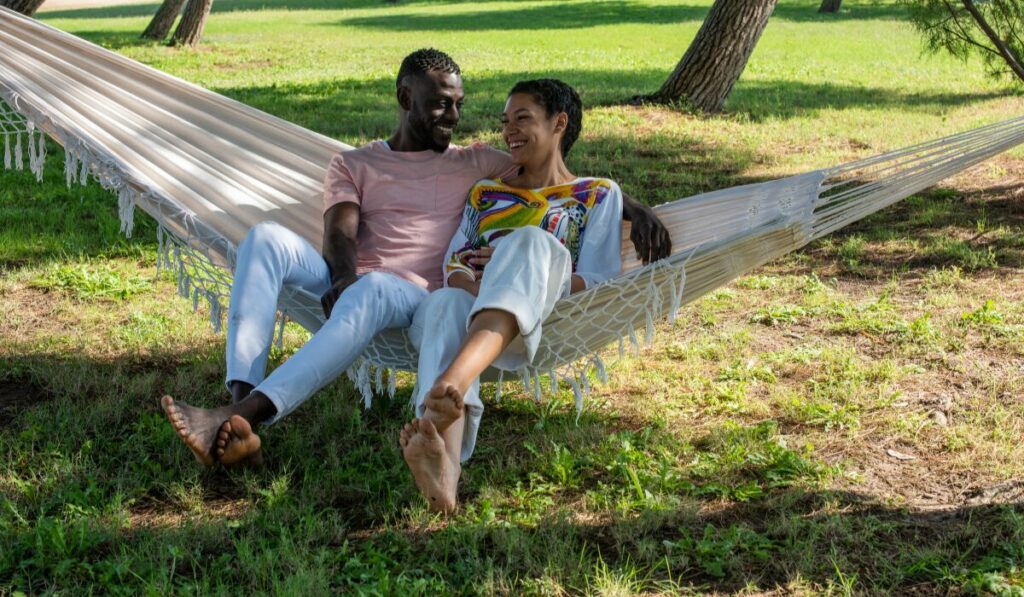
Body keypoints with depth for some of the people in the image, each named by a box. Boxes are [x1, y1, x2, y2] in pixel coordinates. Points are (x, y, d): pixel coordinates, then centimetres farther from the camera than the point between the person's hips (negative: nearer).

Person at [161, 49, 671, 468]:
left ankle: (241, 417, -56)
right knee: (266, 237, -28)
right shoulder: (354, 165, 23)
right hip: (346, 284, 2)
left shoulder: (476, 164, 25)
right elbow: (339, 233, 5)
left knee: (371, 291, -40)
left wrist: (633, 208, 5)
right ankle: (241, 399, -44)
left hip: (414, 296, -2)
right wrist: (344, 277, -19)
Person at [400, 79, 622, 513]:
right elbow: (454, 262, 19)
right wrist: (475, 288, -6)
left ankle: (454, 380, -66)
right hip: (469, 303, 3)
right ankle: (444, 463, -68)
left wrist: (534, 284, -10)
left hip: (541, 320, -3)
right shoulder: (484, 192, 34)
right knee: (446, 304, -37)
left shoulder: (597, 194, 23)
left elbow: (598, 279, 8)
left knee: (529, 241, -36)